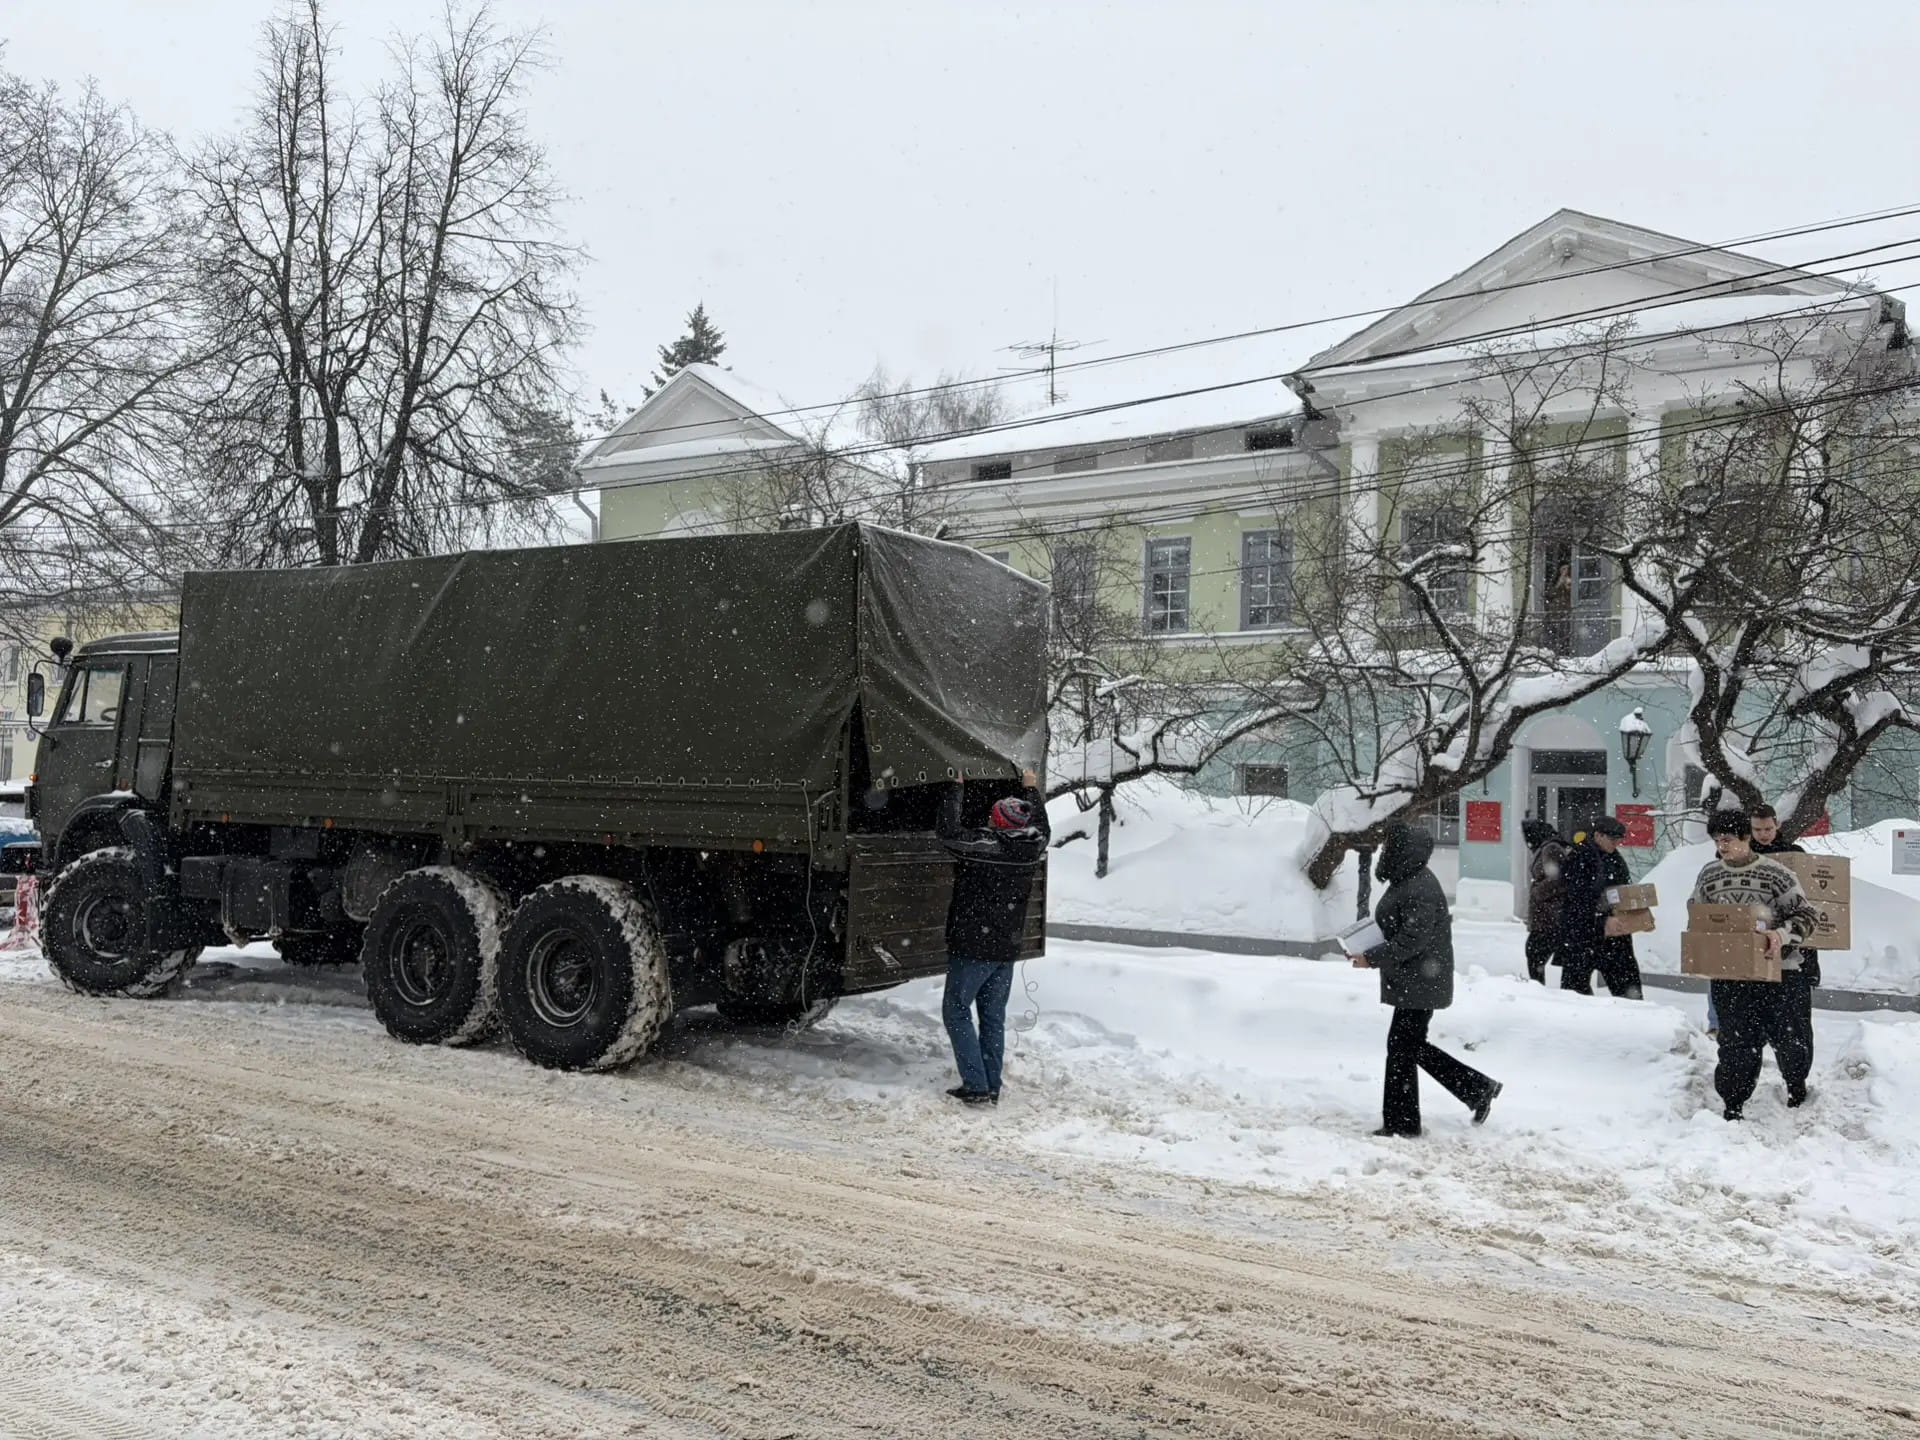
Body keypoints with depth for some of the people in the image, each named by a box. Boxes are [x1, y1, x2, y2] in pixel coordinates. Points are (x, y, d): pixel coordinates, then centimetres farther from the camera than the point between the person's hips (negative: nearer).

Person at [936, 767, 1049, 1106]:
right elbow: (1042, 827, 19)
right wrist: (1032, 789, 32)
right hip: (1007, 950, 6)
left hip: (973, 948, -6)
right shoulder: (1034, 848, -3)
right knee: (994, 1017, 15)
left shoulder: (982, 847, -22)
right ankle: (992, 1087, 18)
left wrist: (957, 786, -4)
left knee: (956, 1011, 5)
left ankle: (976, 1087, -1)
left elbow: (945, 829, -15)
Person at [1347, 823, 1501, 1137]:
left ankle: (1401, 1122, 10)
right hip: (1410, 981, 10)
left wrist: (1372, 958, -19)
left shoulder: (1420, 888, -22)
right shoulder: (1404, 881, 10)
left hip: (1420, 983, -10)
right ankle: (1479, 1089, 25)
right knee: (1413, 1047, 16)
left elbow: (1413, 940, -24)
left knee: (1402, 1049, -1)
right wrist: (1369, 951, 7)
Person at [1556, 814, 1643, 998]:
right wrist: (1603, 921, -25)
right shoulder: (1578, 859, -12)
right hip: (1581, 933, -7)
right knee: (1577, 983, 0)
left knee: (1628, 983, 5)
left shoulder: (1616, 859, 13)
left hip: (1614, 933, 7)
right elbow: (1579, 900, -19)